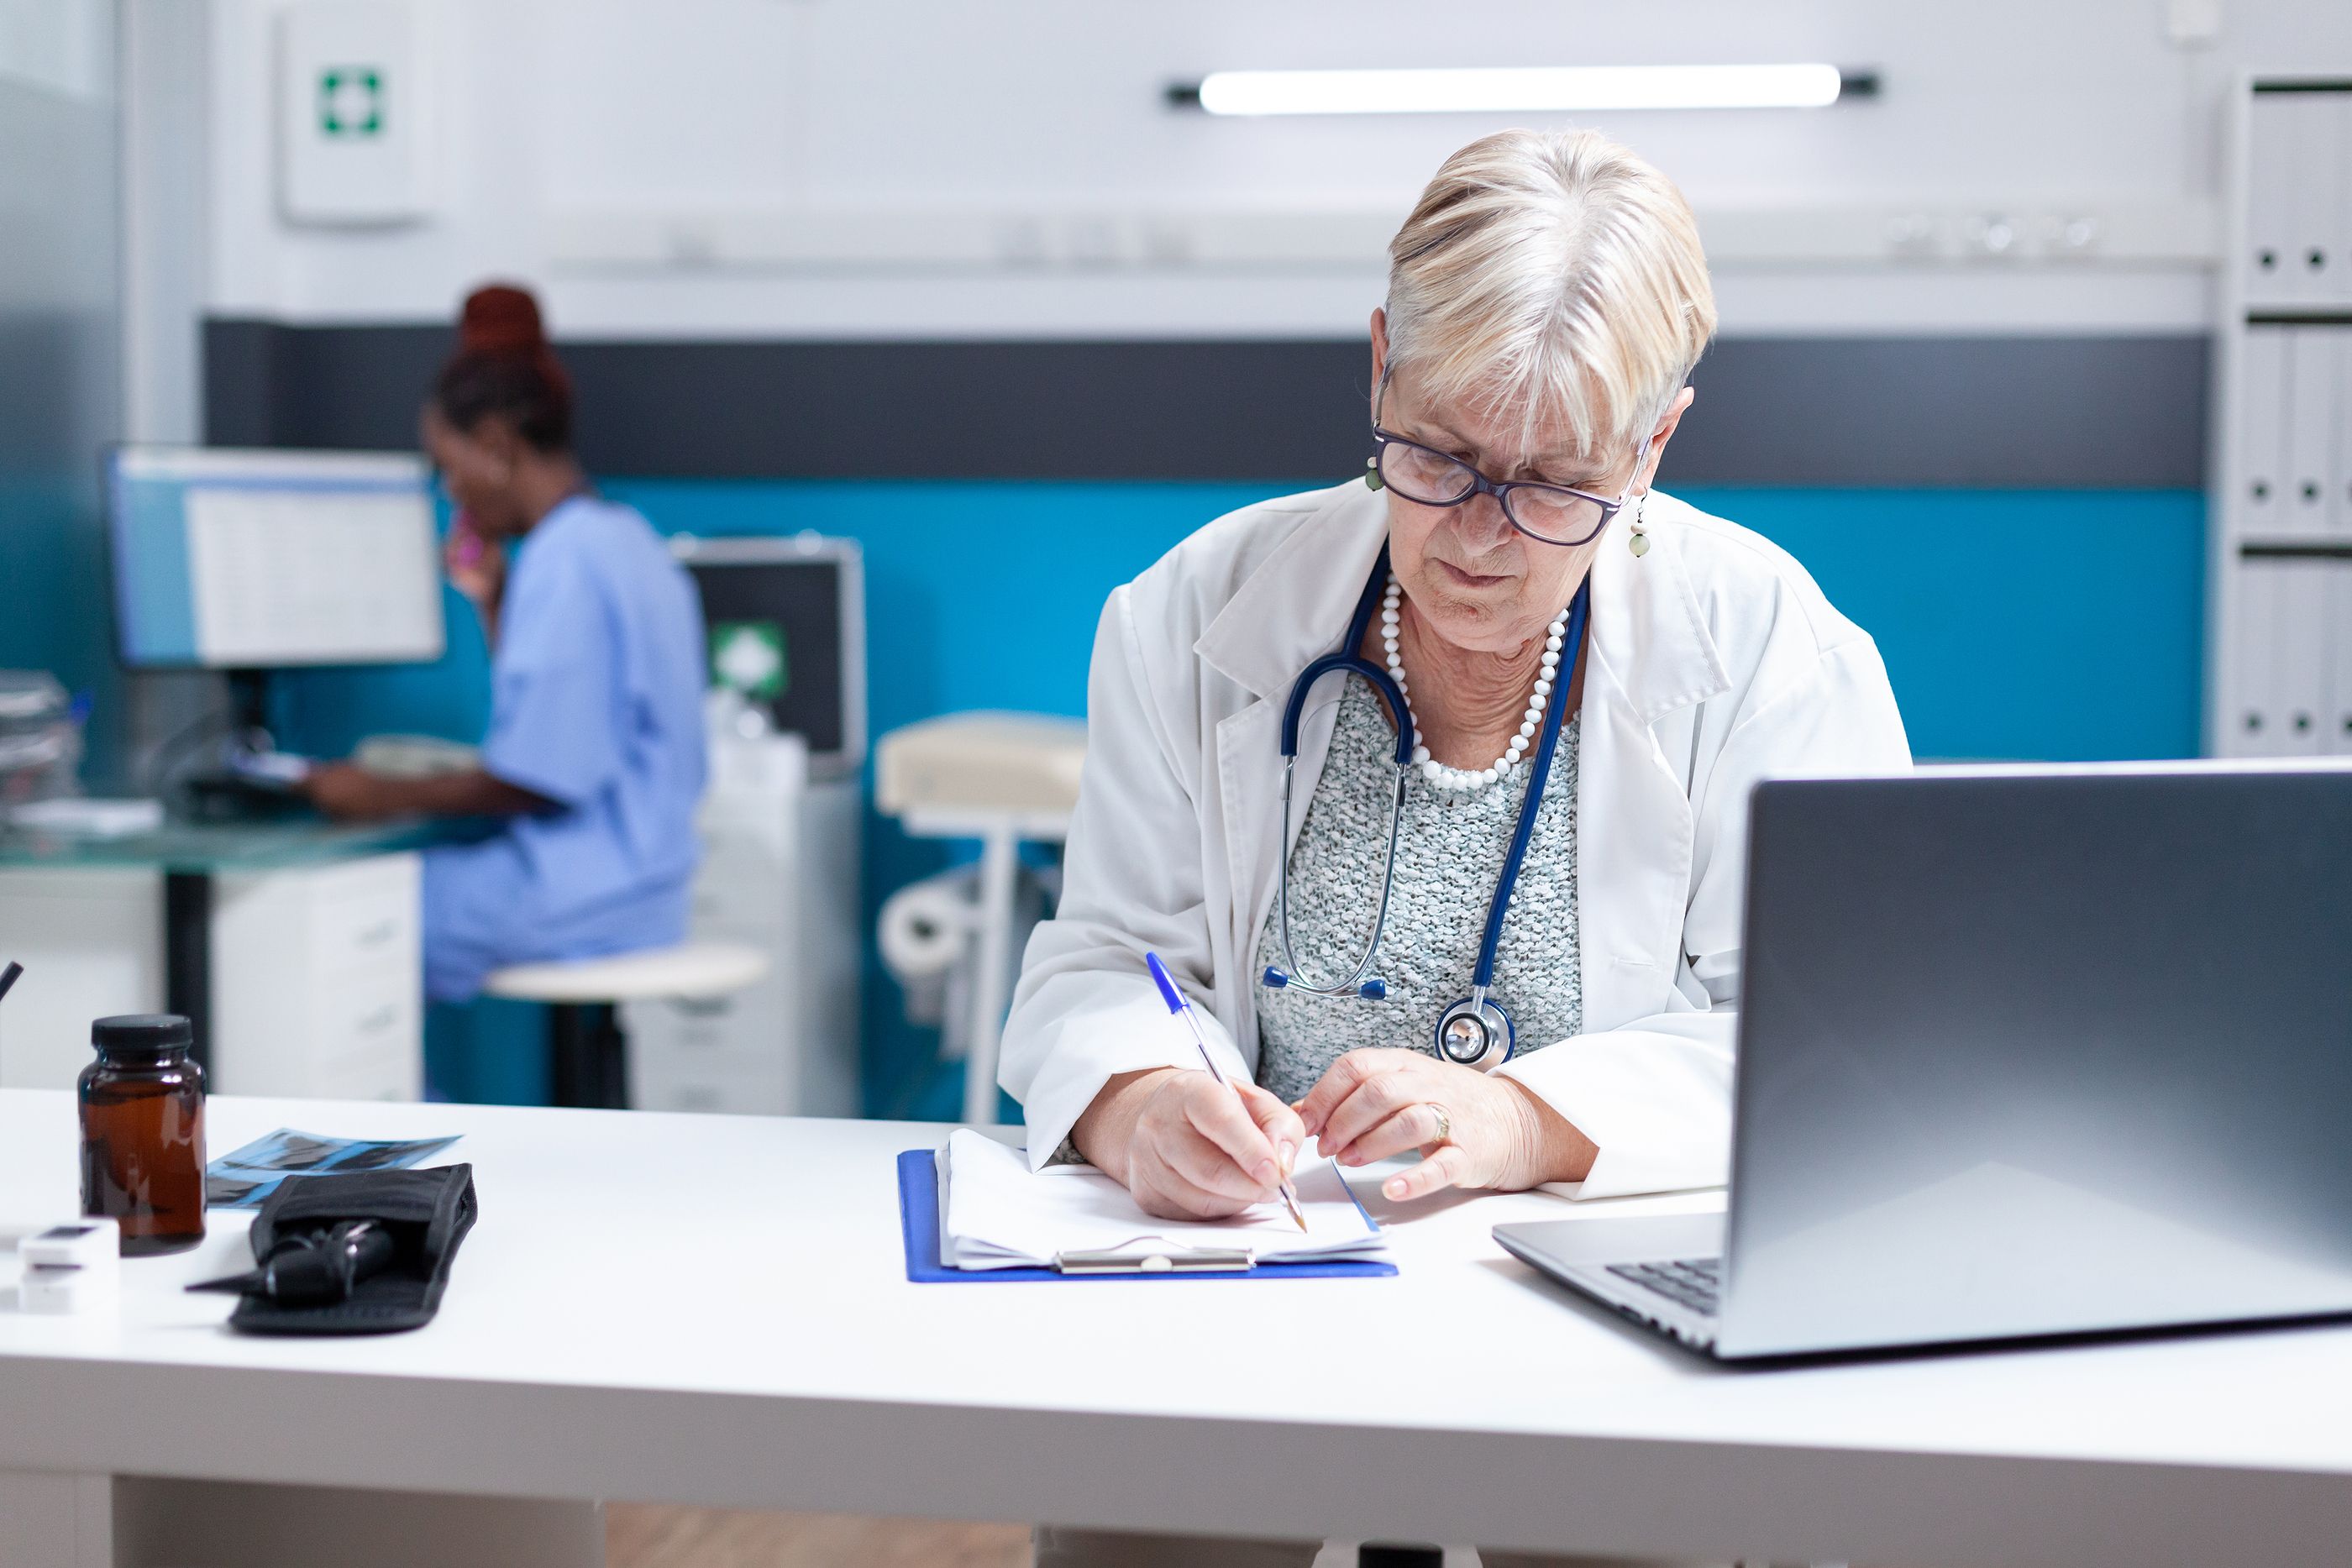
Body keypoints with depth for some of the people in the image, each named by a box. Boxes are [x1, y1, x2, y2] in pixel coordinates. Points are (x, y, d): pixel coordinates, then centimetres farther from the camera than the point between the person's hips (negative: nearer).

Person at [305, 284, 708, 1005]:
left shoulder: (565, 561, -16)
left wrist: (387, 797, -10)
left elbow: (536, 778, -19)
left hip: (575, 890, -10)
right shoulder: (627, 541, 14)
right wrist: (493, 603, 15)